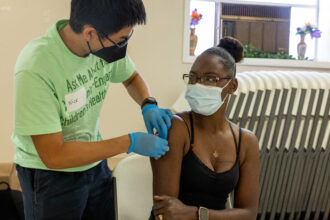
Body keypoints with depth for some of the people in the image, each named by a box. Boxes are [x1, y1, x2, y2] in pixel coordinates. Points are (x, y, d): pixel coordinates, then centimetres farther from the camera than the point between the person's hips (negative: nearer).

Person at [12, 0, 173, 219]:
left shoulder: (107, 45, -13)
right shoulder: (34, 69, -30)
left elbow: (132, 78, 10)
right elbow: (53, 156, -28)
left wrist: (149, 105, -12)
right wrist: (130, 143, -26)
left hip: (95, 164, 6)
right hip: (50, 174, -5)